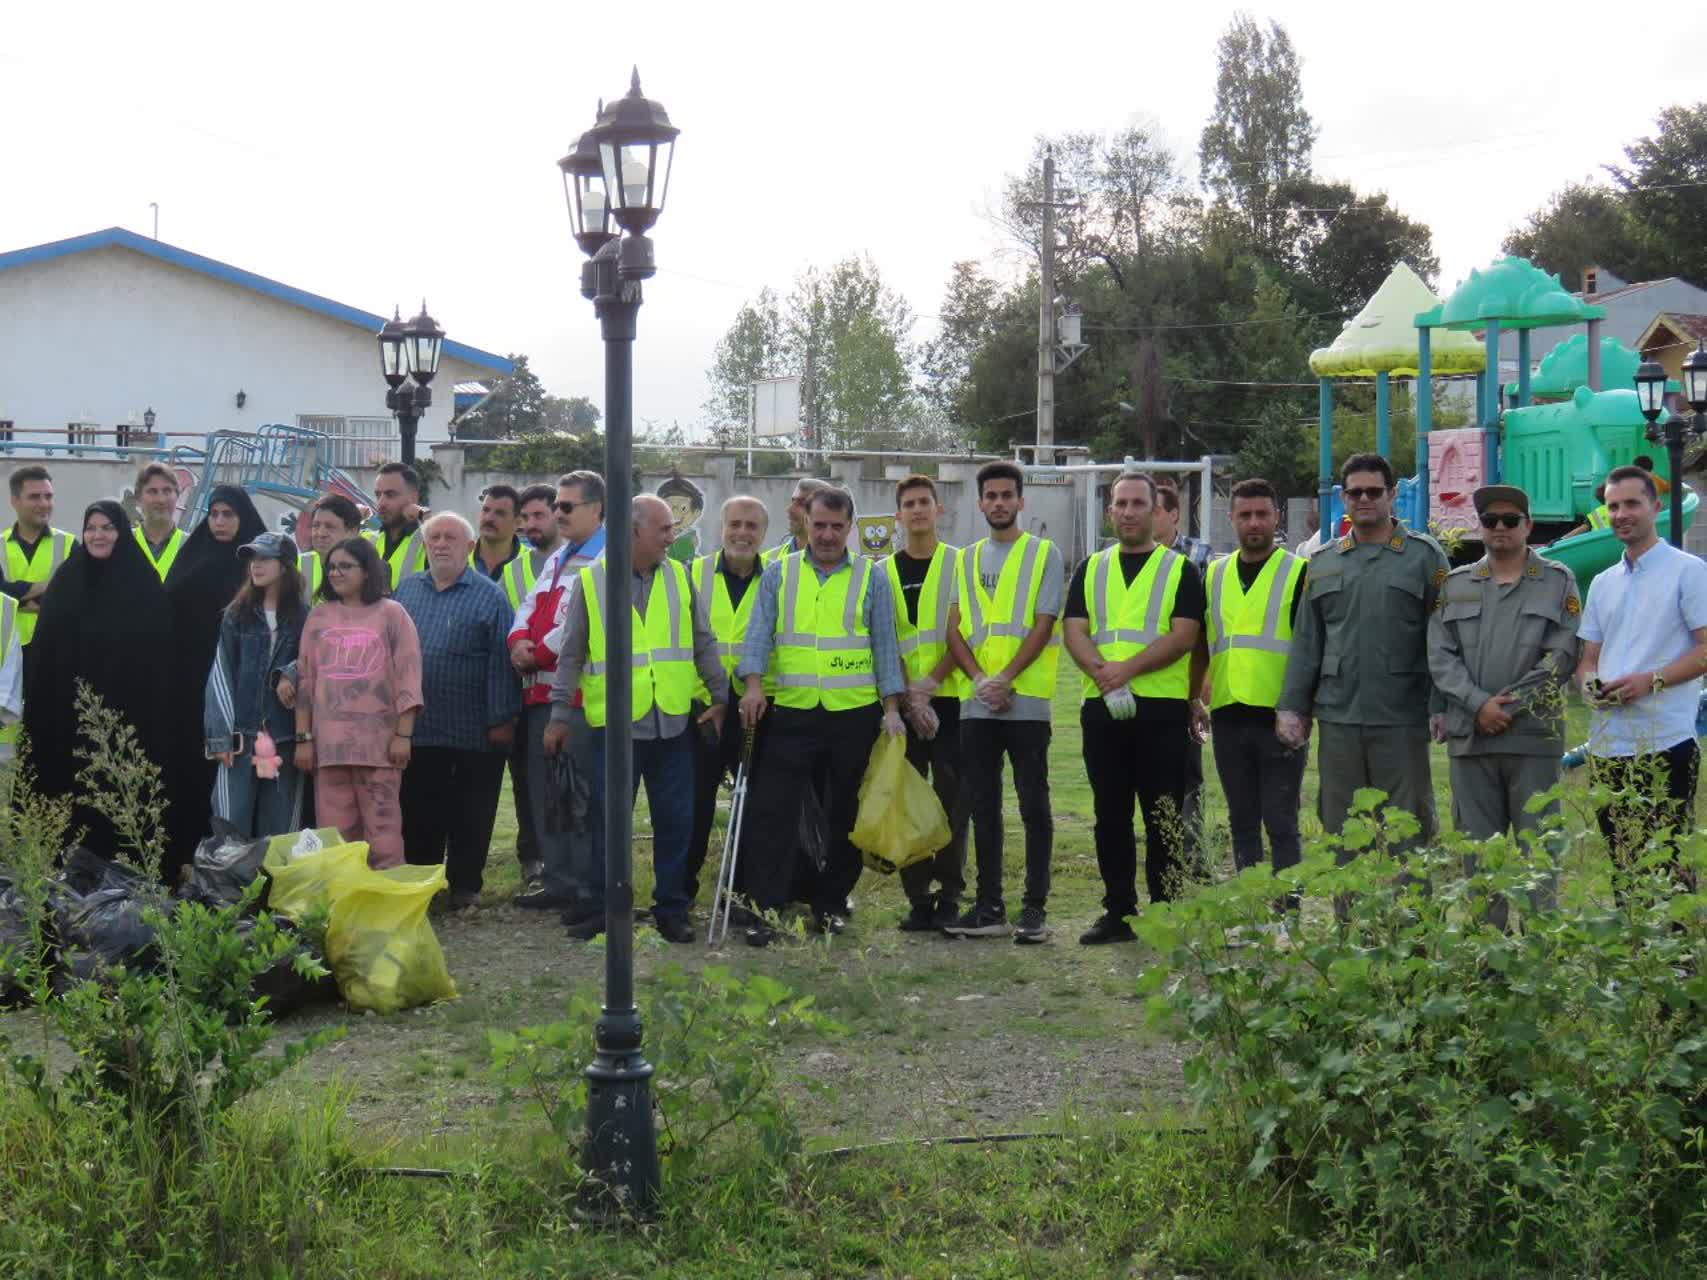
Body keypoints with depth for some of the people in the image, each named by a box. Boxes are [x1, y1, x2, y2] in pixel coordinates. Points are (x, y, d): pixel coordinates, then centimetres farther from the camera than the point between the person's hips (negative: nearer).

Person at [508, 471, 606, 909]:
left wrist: (539, 653, -12)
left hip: (581, 695, -10)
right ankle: (556, 877, 22)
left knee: (582, 794, -8)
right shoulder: (558, 560, 22)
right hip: (542, 692, 10)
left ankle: (589, 887, -3)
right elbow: (530, 606, 18)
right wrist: (519, 641, -3)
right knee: (544, 790, 14)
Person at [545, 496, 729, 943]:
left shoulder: (679, 576, 7)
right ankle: (600, 908, 15)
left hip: (673, 722, 3)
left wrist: (720, 696, 8)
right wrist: (559, 716, 3)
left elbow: (703, 643, 12)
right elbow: (571, 655, 3)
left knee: (676, 821, 7)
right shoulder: (591, 580, -1)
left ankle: (672, 909, 17)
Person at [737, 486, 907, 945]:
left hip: (855, 714, 0)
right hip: (790, 713, 0)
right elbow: (759, 633, 3)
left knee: (845, 815, 7)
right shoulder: (778, 574, 8)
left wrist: (891, 708, 0)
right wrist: (754, 683, -13)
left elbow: (885, 646, 7)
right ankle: (764, 907, -3)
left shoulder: (872, 579, 7)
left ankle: (831, 903, 20)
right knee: (772, 810, -6)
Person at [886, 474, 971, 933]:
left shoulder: (960, 565, 4)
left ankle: (950, 895, 5)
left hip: (951, 698, -2)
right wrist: (908, 695, -7)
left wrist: (931, 681, -13)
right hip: (902, 702, 2)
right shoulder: (884, 572, 11)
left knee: (953, 799, -2)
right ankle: (918, 898, 8)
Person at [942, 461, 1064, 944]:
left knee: (1034, 805, -2)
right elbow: (955, 629, 9)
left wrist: (1005, 679, -15)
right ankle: (989, 907, 13)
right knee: (983, 807, 7)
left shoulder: (1043, 553, 3)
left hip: (1026, 700, -4)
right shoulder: (967, 559, 16)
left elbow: (1043, 626, -6)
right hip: (976, 702, 4)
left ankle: (1035, 908, 1)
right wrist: (980, 679, -7)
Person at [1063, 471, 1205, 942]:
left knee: (1163, 818, -1)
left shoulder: (1180, 570, 5)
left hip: (1161, 708, -4)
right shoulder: (1091, 570, 16)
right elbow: (1075, 631, 5)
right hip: (1101, 708, 4)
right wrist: (1101, 672, -15)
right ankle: (1118, 912, 15)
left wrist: (1127, 668, -17)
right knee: (1111, 816, 7)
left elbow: (1183, 636, -7)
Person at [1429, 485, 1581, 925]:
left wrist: (1511, 704, -11)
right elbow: (1440, 656, 4)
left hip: (1534, 736, -2)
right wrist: (1479, 705, -10)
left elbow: (1562, 656, -3)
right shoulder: (1455, 585, 13)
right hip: (1469, 737, 2)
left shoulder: (1558, 582, 7)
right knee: (1477, 846, 6)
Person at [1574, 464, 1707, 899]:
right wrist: (1589, 682, -2)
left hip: (1664, 743, -6)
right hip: (1606, 744, 6)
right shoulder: (1603, 583, 19)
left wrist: (1651, 681, -18)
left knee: (1667, 867, -10)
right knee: (1621, 868, 9)